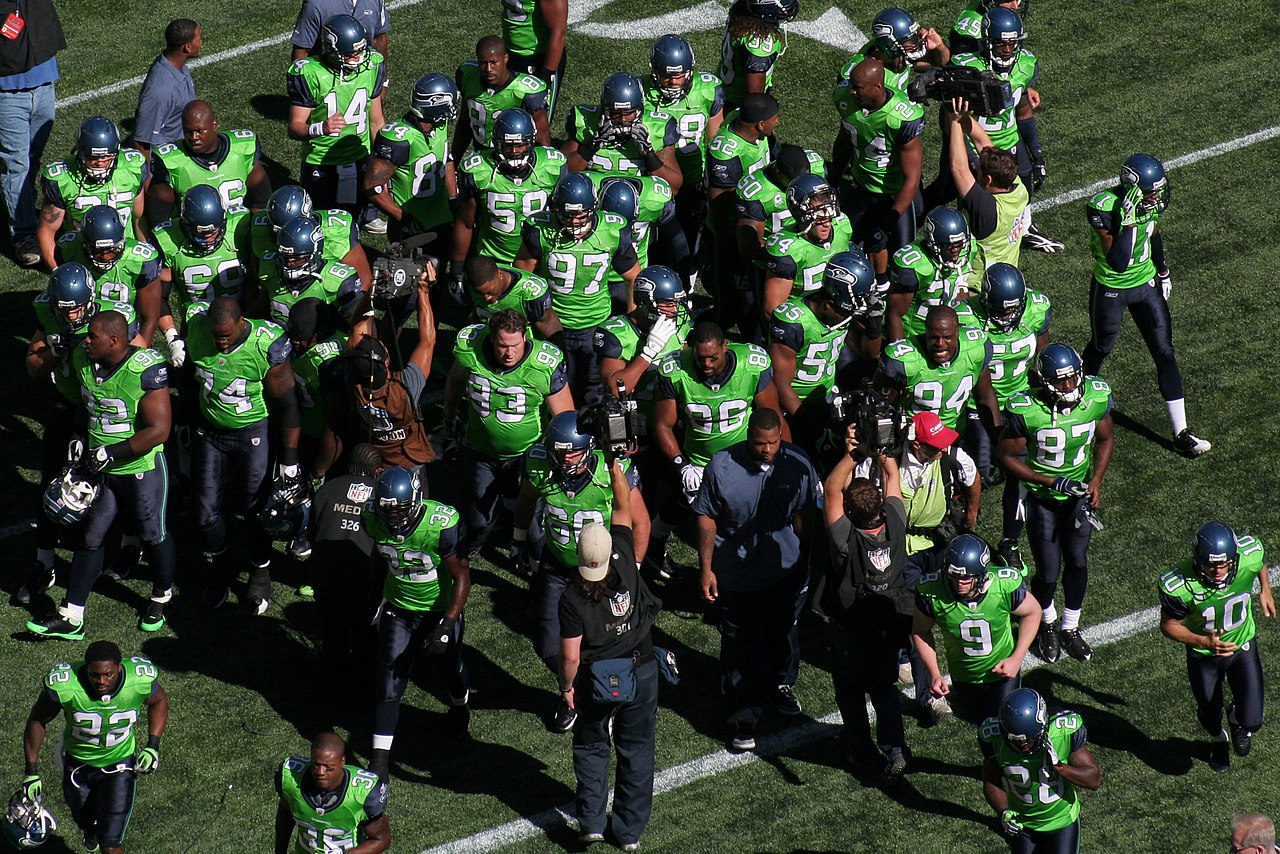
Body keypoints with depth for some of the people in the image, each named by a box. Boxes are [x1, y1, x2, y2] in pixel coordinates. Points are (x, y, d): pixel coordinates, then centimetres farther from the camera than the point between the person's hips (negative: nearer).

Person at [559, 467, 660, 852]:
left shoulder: (572, 600, -21)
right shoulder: (626, 566, -16)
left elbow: (570, 656, -16)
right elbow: (623, 509, -3)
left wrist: (567, 686, 2)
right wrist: (615, 466, 6)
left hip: (597, 682, -2)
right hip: (641, 673, 2)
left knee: (591, 748, 20)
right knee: (637, 749, 15)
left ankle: (591, 822, 15)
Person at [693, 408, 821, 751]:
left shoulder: (797, 465, -12)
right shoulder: (723, 466, -16)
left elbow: (805, 516, 1)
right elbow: (706, 518, -7)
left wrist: (805, 561, 3)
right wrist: (706, 568, -6)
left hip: (786, 571, 2)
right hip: (736, 575, -2)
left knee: (784, 633, 23)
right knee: (740, 645, 3)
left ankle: (782, 685, 49)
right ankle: (743, 716, 15)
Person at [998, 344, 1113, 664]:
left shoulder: (1098, 398, -18)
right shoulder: (1026, 411, -29)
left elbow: (1105, 440, 2)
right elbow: (1006, 457, -16)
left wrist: (1095, 481, -11)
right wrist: (1051, 482, -22)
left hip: (1079, 492, 3)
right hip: (1042, 498, -3)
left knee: (1077, 563, 14)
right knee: (1048, 572, 3)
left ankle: (1070, 628, 38)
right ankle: (1047, 623, 36)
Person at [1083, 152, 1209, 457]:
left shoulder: (1150, 200, -14)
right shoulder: (1104, 207, -32)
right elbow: (1118, 263, -37)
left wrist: (1163, 271, 20)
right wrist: (1128, 222, -44)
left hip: (1146, 284, 5)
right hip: (1111, 289, -5)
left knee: (1165, 354, 4)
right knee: (1101, 347, 18)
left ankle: (1180, 433, 9)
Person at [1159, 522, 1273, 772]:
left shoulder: (1249, 557, -30)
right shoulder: (1179, 585, -38)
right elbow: (1169, 625, -21)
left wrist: (1265, 589, 9)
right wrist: (1205, 642, -35)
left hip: (1243, 646, 1)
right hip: (1203, 655, -1)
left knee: (1251, 721, -5)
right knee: (1209, 713, 22)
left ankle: (1237, 719, 36)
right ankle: (1217, 740, 61)